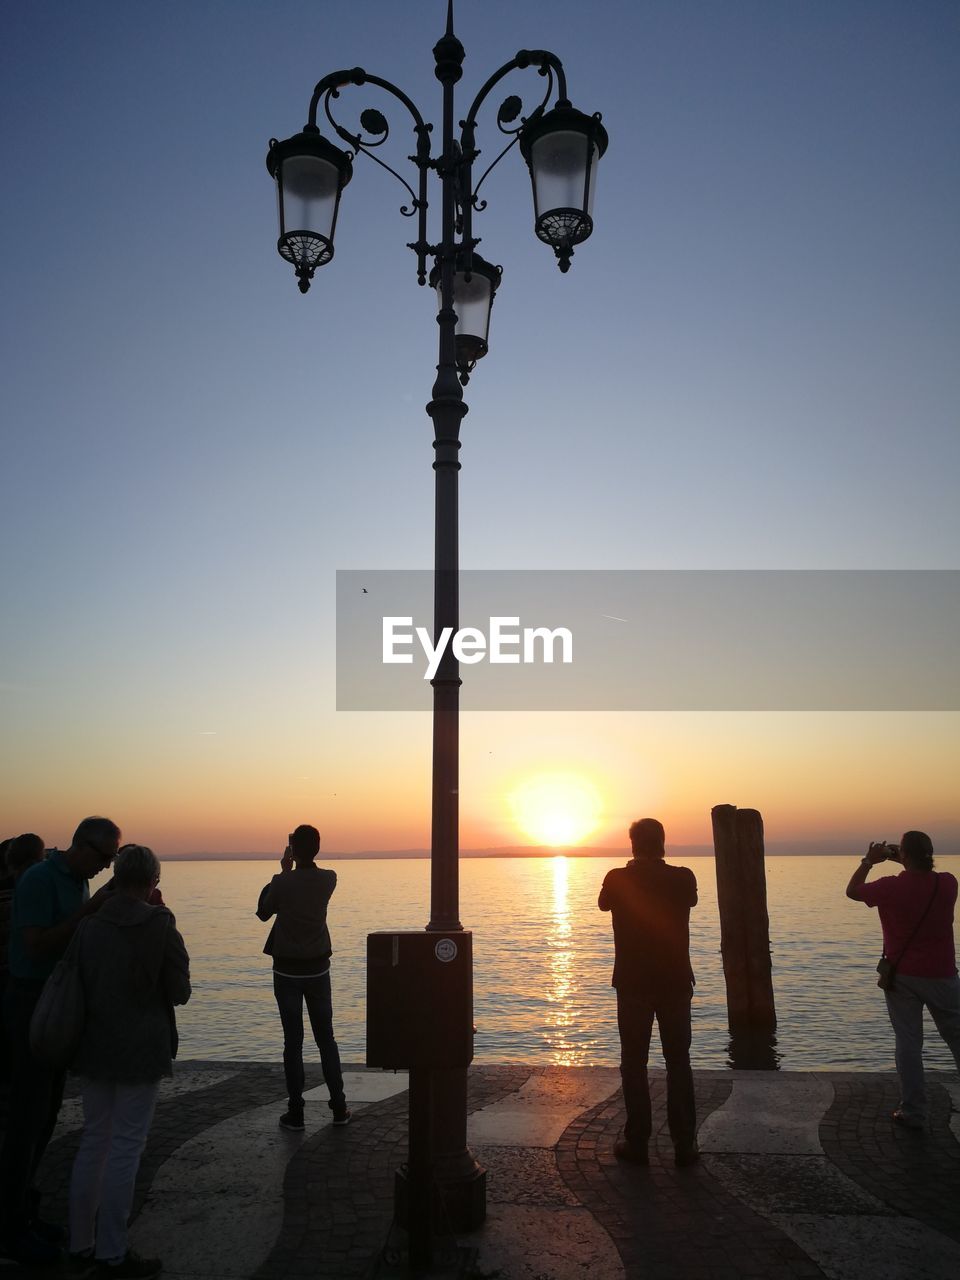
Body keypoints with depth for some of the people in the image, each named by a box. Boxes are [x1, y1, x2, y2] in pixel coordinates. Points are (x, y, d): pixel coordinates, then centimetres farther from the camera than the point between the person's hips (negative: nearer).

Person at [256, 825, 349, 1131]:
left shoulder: (282, 883, -16)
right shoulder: (329, 879, -6)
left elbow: (263, 912, 3)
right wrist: (290, 874, 15)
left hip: (287, 971, -3)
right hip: (318, 968, 3)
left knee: (293, 1041, 5)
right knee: (326, 1039, 12)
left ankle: (295, 1112, 10)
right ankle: (339, 1107, 16)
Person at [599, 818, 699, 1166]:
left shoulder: (618, 879, -10)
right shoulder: (683, 878, -7)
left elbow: (604, 903, 12)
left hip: (633, 984, -1)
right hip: (676, 982, 1)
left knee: (634, 1063, 8)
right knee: (679, 1063, 10)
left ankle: (637, 1142, 10)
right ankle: (684, 1144, 12)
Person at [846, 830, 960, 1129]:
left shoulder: (891, 887, -16)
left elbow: (852, 891, 2)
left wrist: (868, 861, 11)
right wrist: (907, 863, 16)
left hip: (902, 976, -1)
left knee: (908, 1043, 5)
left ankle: (913, 1113, 9)